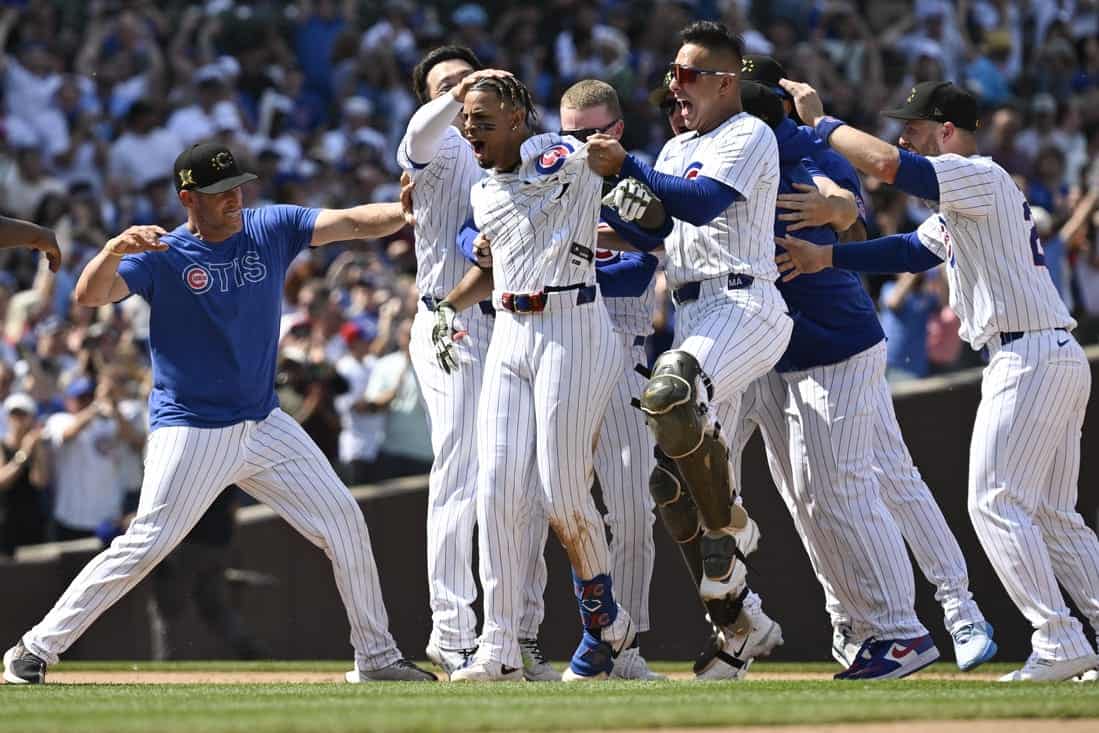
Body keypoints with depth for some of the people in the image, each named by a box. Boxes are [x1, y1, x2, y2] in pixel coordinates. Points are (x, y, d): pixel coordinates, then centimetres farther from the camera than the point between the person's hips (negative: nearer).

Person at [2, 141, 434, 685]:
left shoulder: (271, 230, 2)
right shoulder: (161, 256, -9)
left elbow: (353, 222, -6)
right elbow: (89, 295, -22)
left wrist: (410, 211, -23)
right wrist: (115, 249, -42)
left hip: (265, 426, 5)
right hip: (189, 431, -5)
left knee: (344, 522, 3)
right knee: (144, 546, -13)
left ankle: (376, 656, 15)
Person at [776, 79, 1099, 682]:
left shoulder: (980, 178, -9)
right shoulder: (959, 203, 23)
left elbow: (886, 163, -22)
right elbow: (909, 251, 20)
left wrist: (819, 122, -10)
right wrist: (826, 257, 8)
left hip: (1029, 357, -10)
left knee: (996, 503, -10)